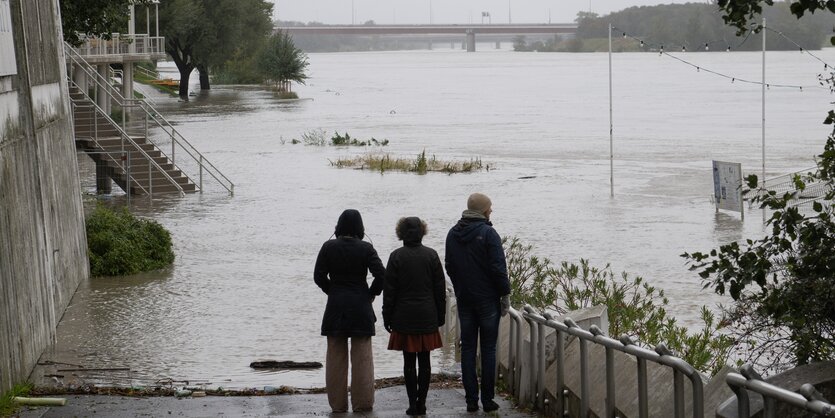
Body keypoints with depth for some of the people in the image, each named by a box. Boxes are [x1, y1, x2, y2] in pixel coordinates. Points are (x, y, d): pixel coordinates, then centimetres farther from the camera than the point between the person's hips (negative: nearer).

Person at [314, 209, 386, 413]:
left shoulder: (328, 247, -4)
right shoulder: (366, 249, -7)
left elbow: (318, 276, -4)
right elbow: (381, 274, -13)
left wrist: (332, 291, 11)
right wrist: (371, 294, 3)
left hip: (335, 306, 1)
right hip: (360, 307, -1)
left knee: (336, 356, 9)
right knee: (362, 356, 6)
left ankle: (338, 403, 11)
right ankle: (362, 402, 7)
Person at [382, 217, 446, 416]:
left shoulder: (396, 256, -7)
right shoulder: (431, 255, -1)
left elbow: (389, 290, -5)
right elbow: (440, 289, 3)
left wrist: (387, 317, 3)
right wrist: (440, 315, 12)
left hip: (404, 317, -2)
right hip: (427, 317, 2)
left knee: (409, 362, 3)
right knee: (424, 361, 7)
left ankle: (412, 403, 2)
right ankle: (421, 403, 7)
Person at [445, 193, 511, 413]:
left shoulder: (453, 234, 7)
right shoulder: (488, 233, -12)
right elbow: (499, 268, -14)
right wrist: (505, 295, -5)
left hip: (464, 301, 5)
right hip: (487, 300, -5)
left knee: (467, 348, 7)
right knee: (488, 349, 1)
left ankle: (471, 400, 5)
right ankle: (487, 400, 0)